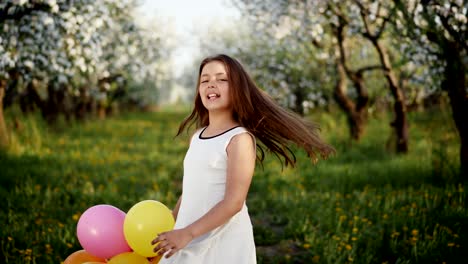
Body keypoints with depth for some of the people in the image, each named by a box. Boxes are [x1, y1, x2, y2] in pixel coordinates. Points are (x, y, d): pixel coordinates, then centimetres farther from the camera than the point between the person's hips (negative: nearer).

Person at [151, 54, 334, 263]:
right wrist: (169, 229, 16)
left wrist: (187, 233, -21)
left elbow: (233, 203, -19)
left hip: (224, 244, -6)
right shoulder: (196, 137, 9)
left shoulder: (240, 139, -12)